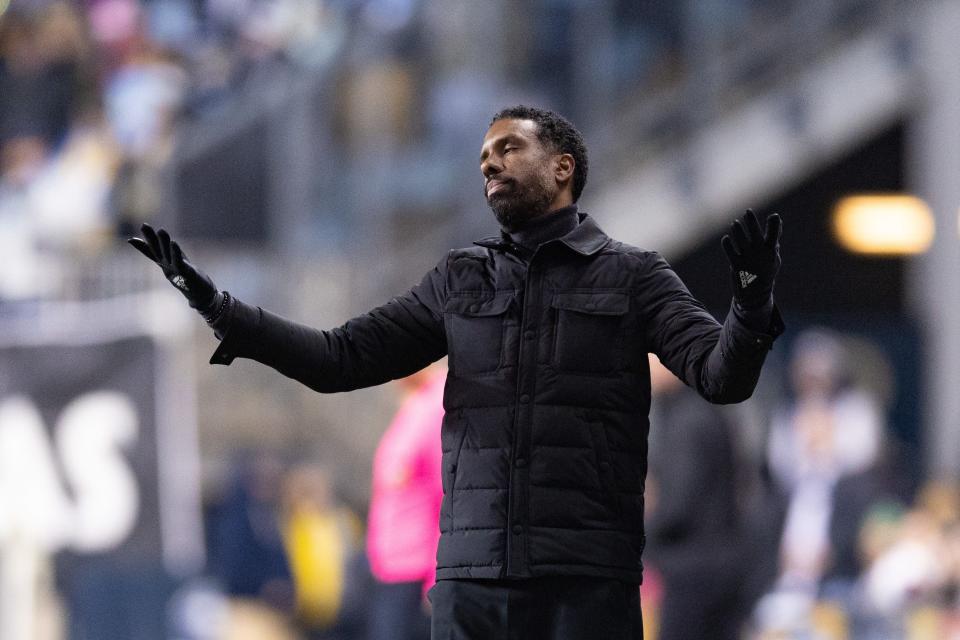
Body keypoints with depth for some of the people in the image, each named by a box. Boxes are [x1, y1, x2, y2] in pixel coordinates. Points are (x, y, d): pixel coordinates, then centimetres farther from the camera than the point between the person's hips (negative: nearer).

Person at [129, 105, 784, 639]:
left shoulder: (631, 275, 6)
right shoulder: (460, 280, 17)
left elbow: (721, 375, -6)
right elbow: (342, 357, 15)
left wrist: (752, 311, -28)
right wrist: (218, 307, 6)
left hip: (587, 577, -4)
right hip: (470, 572, 4)